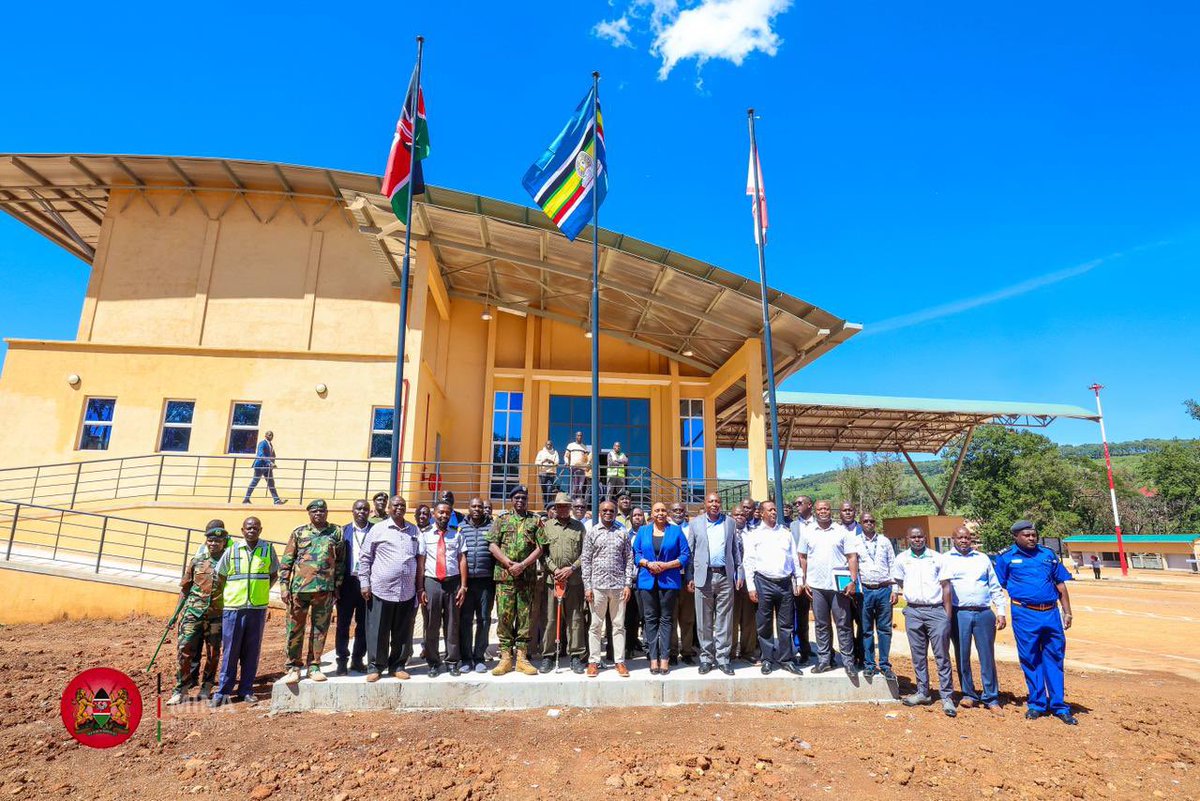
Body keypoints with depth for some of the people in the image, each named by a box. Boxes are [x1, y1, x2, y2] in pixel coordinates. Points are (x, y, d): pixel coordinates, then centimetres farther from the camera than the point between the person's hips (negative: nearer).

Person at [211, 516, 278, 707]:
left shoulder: (268, 549, 1)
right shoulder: (232, 550, 1)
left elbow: (274, 575, 12)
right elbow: (220, 578, 9)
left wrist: (261, 591, 4)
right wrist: (219, 599, 9)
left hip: (258, 608, 1)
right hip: (233, 607, 0)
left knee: (252, 651, 7)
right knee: (230, 650, 4)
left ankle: (246, 690, 18)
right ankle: (223, 691, 16)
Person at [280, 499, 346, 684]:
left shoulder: (336, 533, 6)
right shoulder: (299, 532, 6)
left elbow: (340, 562, 7)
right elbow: (286, 561, 5)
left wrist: (337, 587, 3)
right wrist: (284, 586, -2)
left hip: (325, 589, 0)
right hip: (299, 588, 0)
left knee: (319, 630, 8)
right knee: (295, 629, 5)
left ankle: (314, 666, 20)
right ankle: (294, 667, 18)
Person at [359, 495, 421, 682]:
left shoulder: (414, 531, 11)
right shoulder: (378, 529, 1)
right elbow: (365, 558, 3)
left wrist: (419, 587, 11)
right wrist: (364, 583, -3)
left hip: (407, 592, 3)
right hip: (381, 590, -3)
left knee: (403, 633, 9)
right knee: (378, 632, 5)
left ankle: (397, 666, 22)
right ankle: (375, 667, 19)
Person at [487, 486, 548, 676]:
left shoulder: (536, 521, 8)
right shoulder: (502, 520, 9)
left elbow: (540, 548, 1)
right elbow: (492, 545, 1)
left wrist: (522, 565, -11)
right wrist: (508, 563, -12)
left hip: (527, 576, 0)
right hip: (504, 576, 0)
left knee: (524, 617, 4)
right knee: (504, 616, 0)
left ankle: (521, 657, 12)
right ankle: (506, 657, 9)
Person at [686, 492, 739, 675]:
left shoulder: (730, 522, 9)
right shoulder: (695, 522, 5)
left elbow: (735, 549, 10)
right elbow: (689, 551, 4)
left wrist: (738, 573, 4)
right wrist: (690, 577, -1)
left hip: (725, 576, 1)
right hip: (703, 576, -1)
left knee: (724, 619, 5)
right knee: (704, 621, 5)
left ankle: (722, 658, 15)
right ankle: (706, 657, 17)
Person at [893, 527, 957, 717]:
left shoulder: (937, 558, 2)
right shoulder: (902, 559, 7)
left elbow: (945, 586, 1)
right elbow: (898, 582, 18)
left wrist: (948, 614, -3)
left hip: (937, 610, -2)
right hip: (913, 612, 2)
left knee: (942, 655, -1)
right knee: (918, 655, 9)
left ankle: (947, 696, 5)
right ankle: (922, 692, 18)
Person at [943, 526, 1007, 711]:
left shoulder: (983, 558, 13)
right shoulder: (946, 559, 5)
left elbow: (995, 588, 14)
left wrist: (1000, 612, 6)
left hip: (984, 613, 2)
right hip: (959, 614, -2)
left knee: (987, 656, 4)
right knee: (962, 656, 5)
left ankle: (991, 697, 15)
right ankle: (968, 694, 18)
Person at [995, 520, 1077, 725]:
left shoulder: (1048, 554, 11)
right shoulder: (1006, 558, 2)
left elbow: (1060, 585, 14)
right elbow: (998, 587, 3)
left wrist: (1067, 612, 10)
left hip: (1051, 613, 3)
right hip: (1025, 615, -2)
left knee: (1055, 659, 7)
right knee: (1030, 661, 6)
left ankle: (1058, 705, 17)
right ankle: (1036, 703, 18)